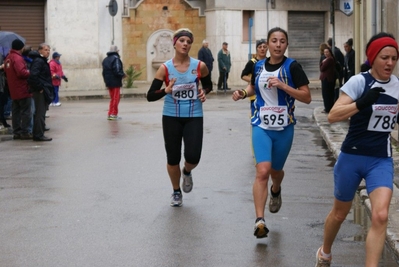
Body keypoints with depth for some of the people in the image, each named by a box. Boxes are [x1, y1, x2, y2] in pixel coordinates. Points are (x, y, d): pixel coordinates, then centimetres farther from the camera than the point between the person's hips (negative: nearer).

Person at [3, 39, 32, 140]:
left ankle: (16, 132, 15)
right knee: (26, 112, -3)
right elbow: (21, 72, -27)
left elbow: (6, 72, 18)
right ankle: (25, 132, -4)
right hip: (23, 90, -9)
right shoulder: (17, 58, -17)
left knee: (16, 111, 12)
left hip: (13, 91, 9)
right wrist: (29, 73, -11)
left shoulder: (8, 58, 12)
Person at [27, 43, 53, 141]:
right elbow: (33, 75, -26)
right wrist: (40, 88, -20)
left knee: (39, 113, 14)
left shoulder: (42, 60, 17)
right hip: (41, 92, -10)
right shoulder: (38, 61, -15)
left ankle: (37, 134, 20)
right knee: (40, 113, -7)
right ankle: (39, 135, -3)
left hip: (42, 91, 10)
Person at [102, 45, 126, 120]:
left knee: (112, 98, 17)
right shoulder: (115, 58, -14)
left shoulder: (105, 60, 13)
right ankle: (113, 114, -3)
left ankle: (110, 114, 17)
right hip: (115, 82, -8)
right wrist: (123, 75, -5)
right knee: (116, 98, -1)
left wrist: (106, 80, 16)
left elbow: (104, 72, 13)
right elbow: (117, 71, -22)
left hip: (108, 82, 8)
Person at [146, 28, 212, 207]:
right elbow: (150, 96, -7)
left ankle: (187, 172, 28)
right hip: (171, 117, 0)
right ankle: (176, 192, 32)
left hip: (194, 117, 0)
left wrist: (204, 92, -7)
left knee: (193, 157, -11)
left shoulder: (200, 66, -4)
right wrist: (166, 90, -25)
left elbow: (208, 85, 16)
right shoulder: (165, 68, -7)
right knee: (173, 159, 5)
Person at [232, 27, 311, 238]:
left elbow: (307, 97, -12)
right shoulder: (258, 66, 3)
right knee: (262, 171, -17)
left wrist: (283, 85, -23)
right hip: (261, 126, 1)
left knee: (275, 171, 18)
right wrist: (243, 93, 2)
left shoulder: (291, 66, -8)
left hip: (284, 128, -1)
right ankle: (259, 221, -19)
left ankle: (276, 191, 55)